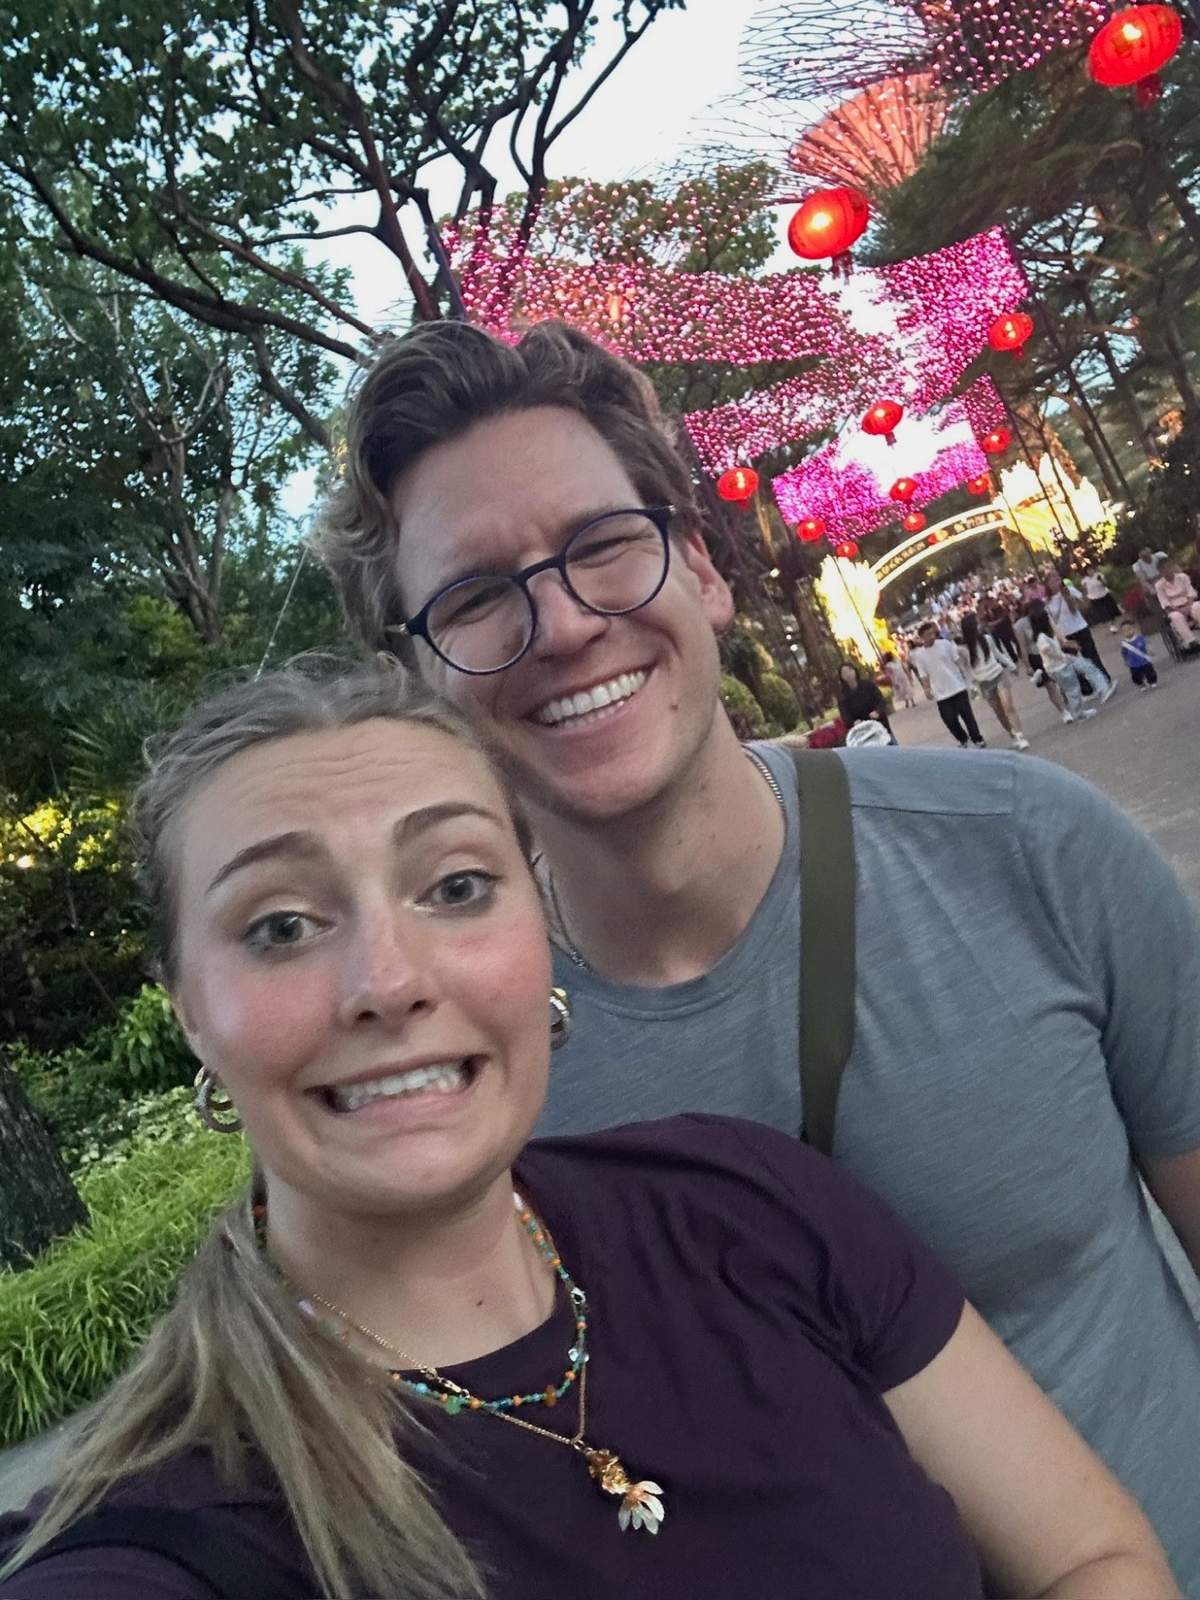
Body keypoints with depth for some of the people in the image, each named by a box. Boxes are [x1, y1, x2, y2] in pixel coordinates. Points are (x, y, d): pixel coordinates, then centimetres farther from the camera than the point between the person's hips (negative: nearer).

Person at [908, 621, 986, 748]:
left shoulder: (945, 643, -5)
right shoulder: (918, 655, -4)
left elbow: (958, 661, 2)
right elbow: (923, 675, -1)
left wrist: (966, 677, 1)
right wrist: (927, 690, -16)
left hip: (958, 687, -1)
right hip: (941, 693, 1)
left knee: (967, 715, 3)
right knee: (950, 720, 2)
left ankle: (977, 739, 20)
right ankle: (963, 740, 28)